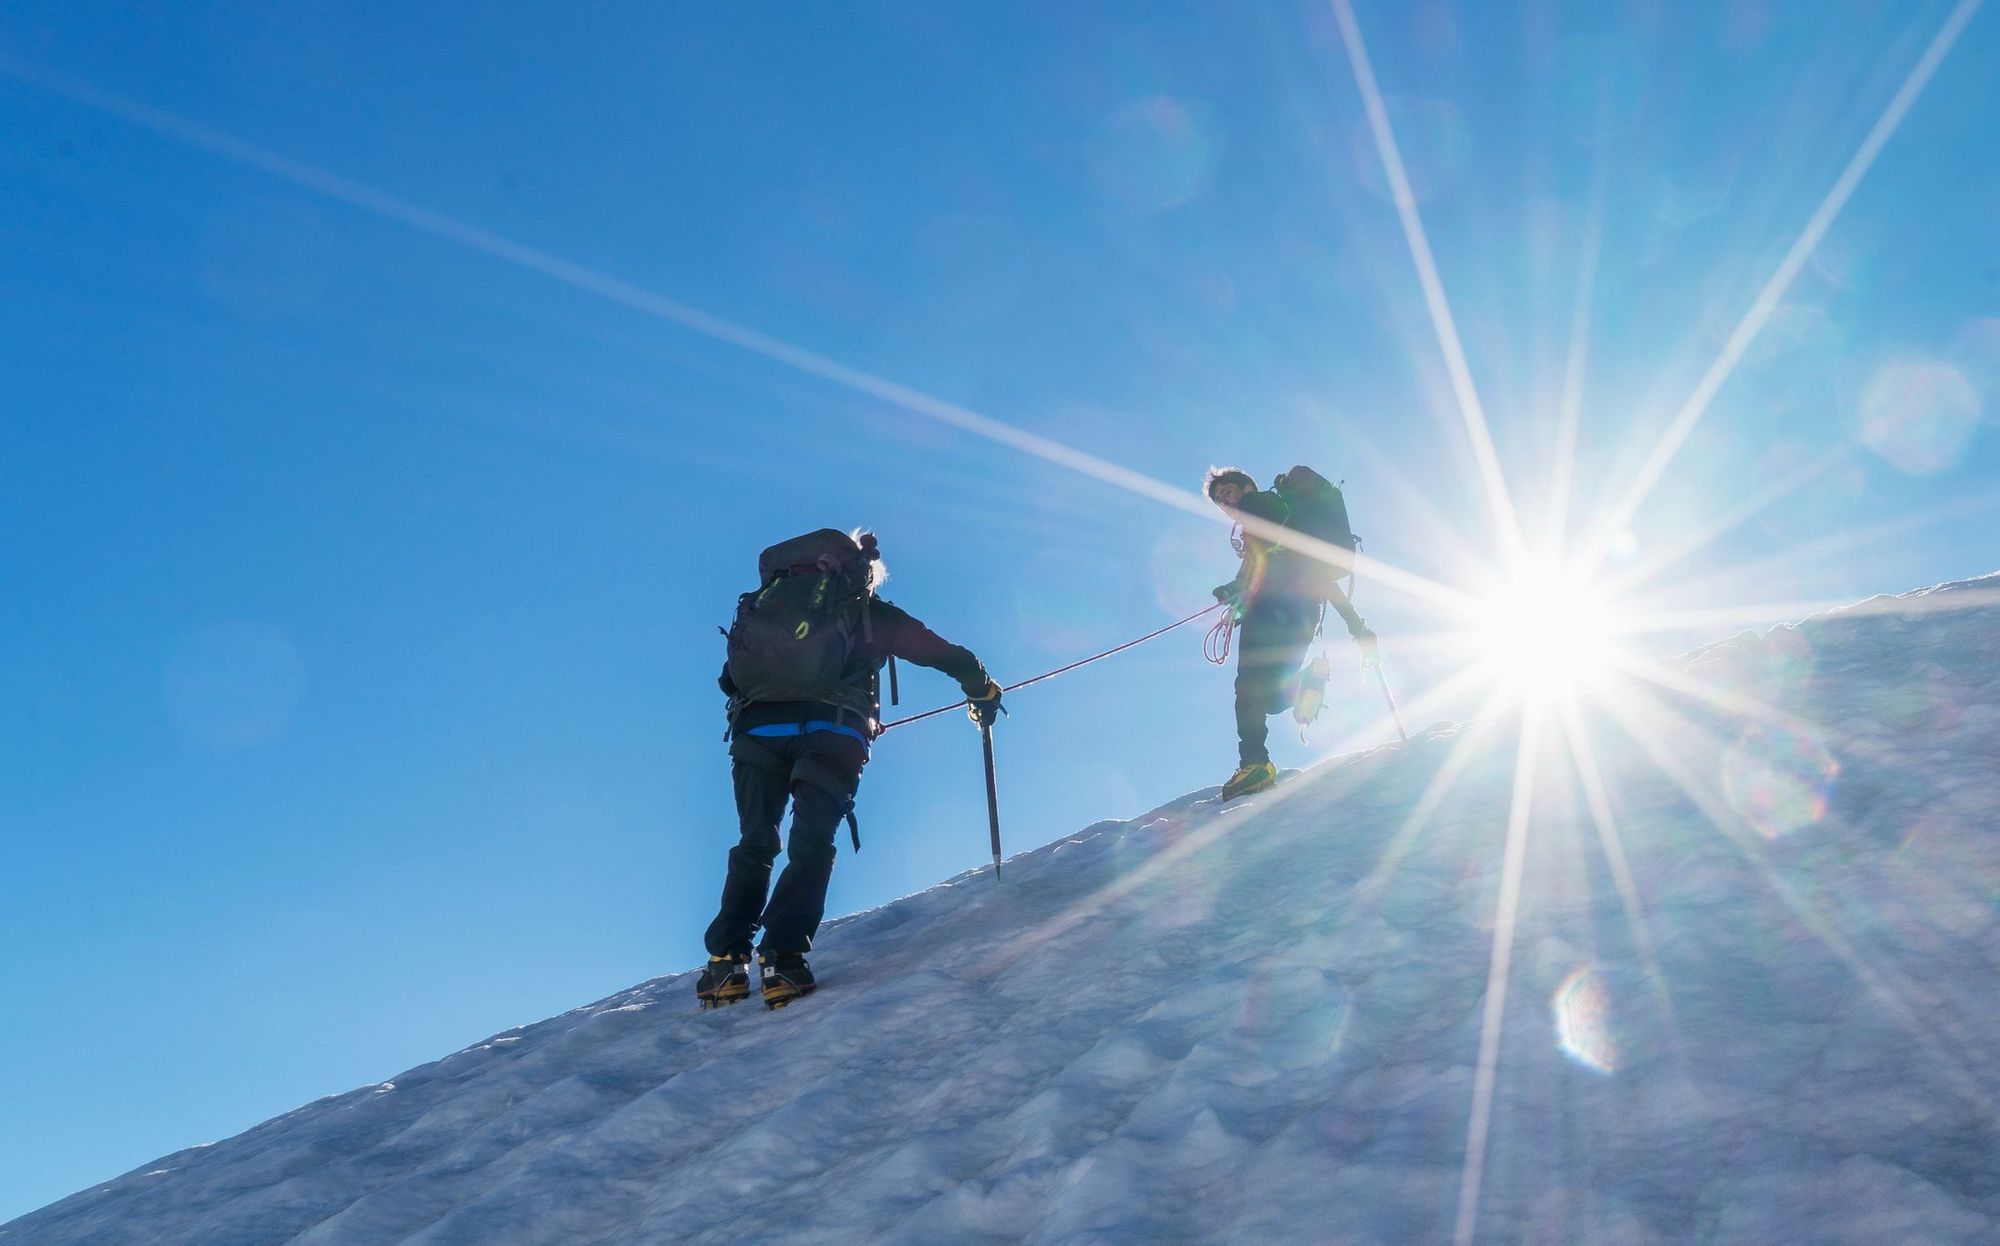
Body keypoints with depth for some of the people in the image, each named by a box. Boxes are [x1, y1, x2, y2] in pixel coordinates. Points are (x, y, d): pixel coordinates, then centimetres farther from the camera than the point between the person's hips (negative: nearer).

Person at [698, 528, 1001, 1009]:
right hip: (831, 730, -3)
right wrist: (980, 686, 40)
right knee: (811, 844, -3)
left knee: (754, 846, 9)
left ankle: (726, 960, 1)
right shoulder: (869, 612, 22)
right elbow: (940, 651, 25)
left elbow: (730, 678, 31)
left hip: (757, 728, 3)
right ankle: (783, 958, -17)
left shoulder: (765, 600, 31)